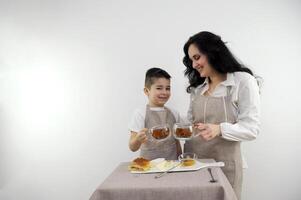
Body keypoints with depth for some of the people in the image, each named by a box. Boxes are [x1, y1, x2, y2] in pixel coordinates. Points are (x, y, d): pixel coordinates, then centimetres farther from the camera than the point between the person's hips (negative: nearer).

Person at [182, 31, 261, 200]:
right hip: (193, 161, 5)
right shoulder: (197, 87, 10)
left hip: (223, 162, -5)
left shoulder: (243, 81, -8)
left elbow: (251, 129, -13)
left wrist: (220, 129, -29)